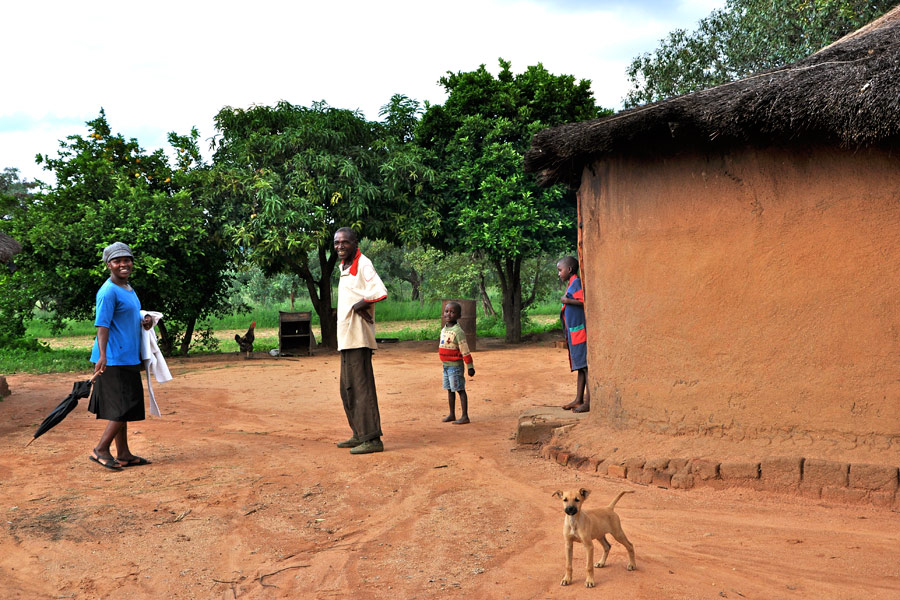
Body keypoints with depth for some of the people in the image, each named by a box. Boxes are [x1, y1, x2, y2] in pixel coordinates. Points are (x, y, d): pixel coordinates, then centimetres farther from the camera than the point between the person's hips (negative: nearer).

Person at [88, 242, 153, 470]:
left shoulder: (128, 288, 16)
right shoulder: (108, 292, -14)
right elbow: (102, 325, -21)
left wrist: (143, 322, 9)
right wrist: (102, 355, -31)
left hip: (128, 358, 10)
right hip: (115, 359, -10)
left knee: (123, 408, 13)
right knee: (123, 408, -9)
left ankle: (124, 455, 19)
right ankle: (101, 450, 1)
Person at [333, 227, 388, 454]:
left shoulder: (363, 265, -11)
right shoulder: (344, 267, 17)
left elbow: (380, 292, -27)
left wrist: (359, 305, -17)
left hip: (358, 339, -10)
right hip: (346, 339, 10)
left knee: (362, 388, -8)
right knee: (347, 390, 16)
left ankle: (372, 439, -5)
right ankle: (359, 435, 25)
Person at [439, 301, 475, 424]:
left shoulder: (458, 331, -16)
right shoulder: (443, 330, 9)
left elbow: (465, 351, -16)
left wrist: (470, 367, -15)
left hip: (455, 365, -8)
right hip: (446, 365, 8)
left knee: (460, 390, -3)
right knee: (450, 390, 15)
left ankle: (464, 416, 2)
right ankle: (452, 415, 25)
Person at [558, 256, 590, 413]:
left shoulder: (576, 282, -10)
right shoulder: (570, 285, 19)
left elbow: (585, 301, -22)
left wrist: (567, 301, -15)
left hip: (580, 330, -10)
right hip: (573, 333, 10)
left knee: (585, 365, -9)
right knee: (580, 366, 13)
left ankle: (589, 401, -10)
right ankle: (579, 399, 18)